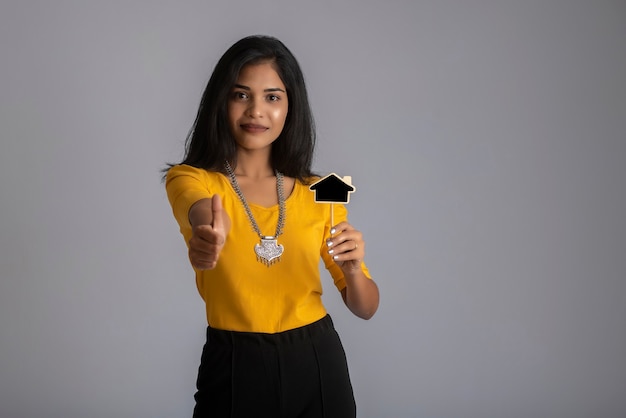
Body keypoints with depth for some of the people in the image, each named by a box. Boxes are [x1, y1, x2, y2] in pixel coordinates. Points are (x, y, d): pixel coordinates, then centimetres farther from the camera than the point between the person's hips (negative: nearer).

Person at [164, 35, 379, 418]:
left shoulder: (318, 193, 2)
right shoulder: (189, 179, -6)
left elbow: (366, 308, 3)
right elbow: (200, 210, -32)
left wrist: (352, 269, -18)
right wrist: (210, 231, -55)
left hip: (317, 364, 3)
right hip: (235, 368, -2)